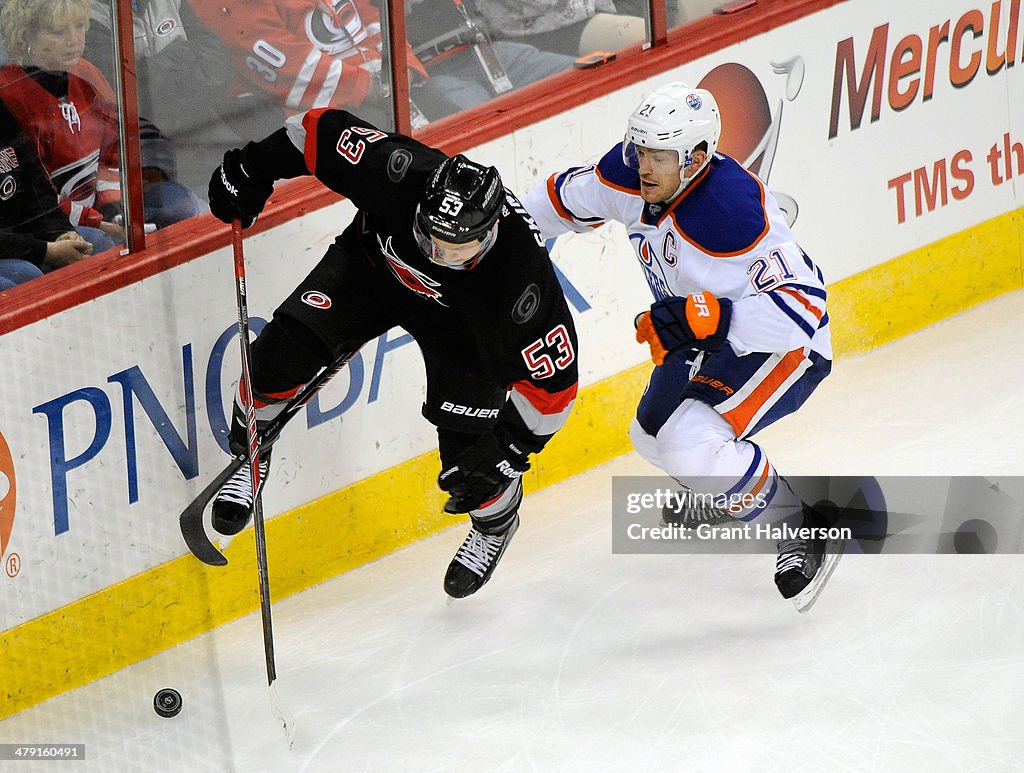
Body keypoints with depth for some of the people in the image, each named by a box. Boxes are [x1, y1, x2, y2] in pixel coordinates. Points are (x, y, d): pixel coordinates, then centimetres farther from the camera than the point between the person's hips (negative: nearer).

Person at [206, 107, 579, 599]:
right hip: (374, 262, 2)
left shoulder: (519, 271, -41)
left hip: (465, 315, -2)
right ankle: (251, 455, 14)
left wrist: (508, 453, -30)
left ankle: (496, 520, 30)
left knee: (468, 441, -6)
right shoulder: (396, 173, -40)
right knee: (285, 348, -15)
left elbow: (552, 376, -31)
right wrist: (251, 168, -9)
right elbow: (323, 131, -21)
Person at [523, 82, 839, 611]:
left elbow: (801, 307, -40)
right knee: (653, 435, 25)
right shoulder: (631, 175, -14)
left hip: (786, 349, -9)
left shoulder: (732, 212, -37)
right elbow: (571, 196, 10)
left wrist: (707, 318, -48)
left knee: (689, 440, -28)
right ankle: (713, 492, 58)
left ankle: (802, 534, -10)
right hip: (707, 344, 9)